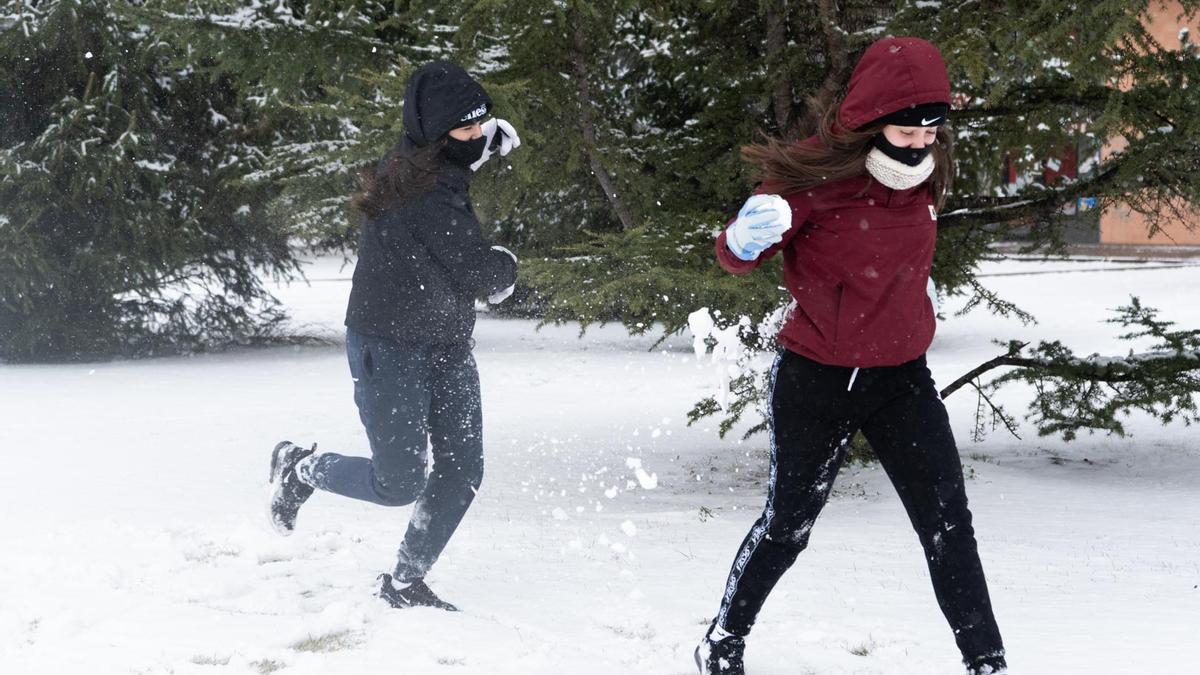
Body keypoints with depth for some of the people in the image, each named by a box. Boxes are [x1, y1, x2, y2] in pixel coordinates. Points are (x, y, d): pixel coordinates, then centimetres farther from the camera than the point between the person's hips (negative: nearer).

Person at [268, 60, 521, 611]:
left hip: (447, 348, 9)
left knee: (461, 472, 5)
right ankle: (301, 467, 26)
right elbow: (482, 274, -25)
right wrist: (505, 266, -1)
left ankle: (405, 582, 20)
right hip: (389, 349, -9)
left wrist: (489, 137, 10)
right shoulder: (425, 192, -27)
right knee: (400, 483, -2)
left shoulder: (423, 159, 2)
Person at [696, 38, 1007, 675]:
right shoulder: (814, 175, -20)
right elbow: (734, 256, -15)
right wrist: (747, 238, -35)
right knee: (786, 526, 9)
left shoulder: (923, 176, -2)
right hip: (815, 380, -4)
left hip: (901, 377, 4)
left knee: (949, 525, -3)